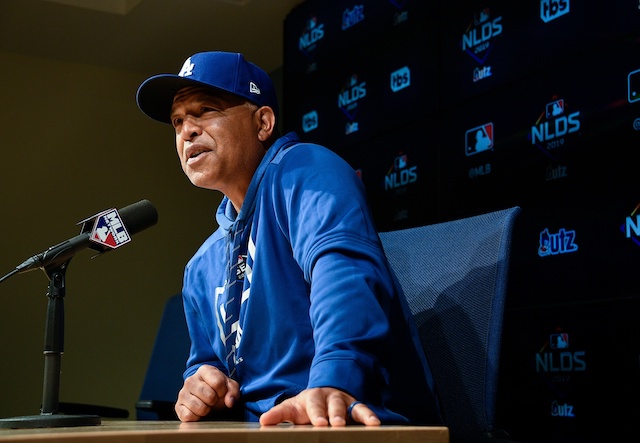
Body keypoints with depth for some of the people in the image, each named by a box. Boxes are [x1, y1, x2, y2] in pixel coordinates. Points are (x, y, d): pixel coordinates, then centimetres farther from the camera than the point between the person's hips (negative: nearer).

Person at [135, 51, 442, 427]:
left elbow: (343, 269, -24)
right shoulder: (202, 268, 19)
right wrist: (200, 385, 2)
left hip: (362, 423, -7)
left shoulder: (302, 172, -6)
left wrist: (334, 381, -42)